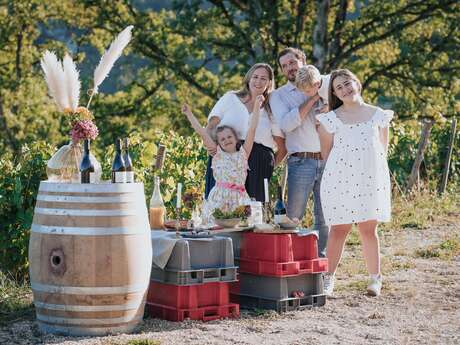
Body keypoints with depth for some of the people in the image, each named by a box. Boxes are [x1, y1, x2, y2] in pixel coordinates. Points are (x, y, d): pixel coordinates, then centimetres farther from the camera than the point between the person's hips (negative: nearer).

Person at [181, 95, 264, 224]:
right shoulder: (218, 153, 11)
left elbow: (252, 129, 6)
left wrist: (256, 106, 2)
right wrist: (189, 114, 9)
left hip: (238, 198, 0)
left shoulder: (243, 153, 11)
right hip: (219, 198, 0)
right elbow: (201, 132, 10)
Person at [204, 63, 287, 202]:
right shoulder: (230, 98, 15)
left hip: (258, 164, 1)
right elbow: (211, 126, 7)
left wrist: (270, 166, 3)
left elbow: (282, 148, 17)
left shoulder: (271, 111, 16)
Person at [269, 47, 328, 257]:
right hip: (301, 162, -3)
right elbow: (286, 124, -11)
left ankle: (320, 256, 16)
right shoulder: (278, 95, 7)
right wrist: (312, 99, -10)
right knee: (293, 217, -7)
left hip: (328, 160, 3)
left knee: (324, 216, 7)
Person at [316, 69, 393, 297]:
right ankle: (328, 279, 4)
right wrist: (333, 173, 4)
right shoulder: (330, 120, 2)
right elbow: (326, 152, 8)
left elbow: (383, 149, 14)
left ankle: (375, 278, 11)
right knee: (339, 229, -2)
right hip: (340, 180, -1)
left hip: (371, 179, 1)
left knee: (369, 229, 2)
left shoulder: (379, 116, 7)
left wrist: (375, 170, 8)